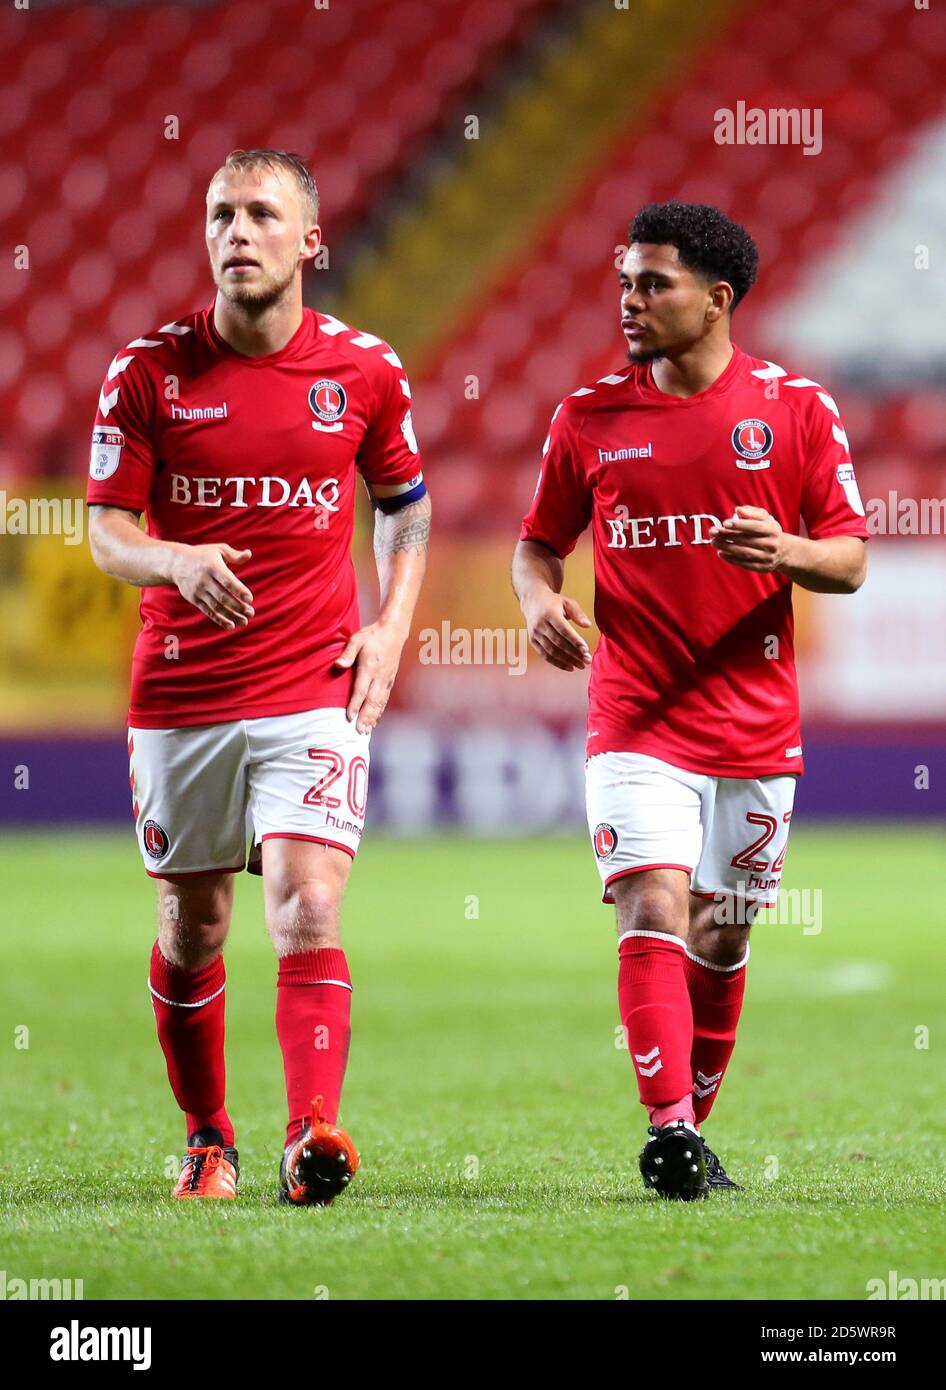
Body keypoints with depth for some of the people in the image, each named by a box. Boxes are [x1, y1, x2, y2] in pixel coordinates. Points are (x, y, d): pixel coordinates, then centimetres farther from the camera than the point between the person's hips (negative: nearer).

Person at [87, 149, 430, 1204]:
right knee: (192, 928, 10)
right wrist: (176, 562, -24)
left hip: (315, 687, -1)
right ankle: (207, 1139, 27)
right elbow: (107, 531, -2)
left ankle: (310, 1138, -24)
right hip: (181, 690, 1)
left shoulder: (364, 371, 1)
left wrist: (391, 628, 3)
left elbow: (404, 503, 17)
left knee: (307, 910, -16)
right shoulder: (149, 371, -2)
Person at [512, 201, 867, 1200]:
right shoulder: (589, 418, 3)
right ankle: (670, 1132, -23)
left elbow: (851, 557, 2)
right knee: (654, 912, -17)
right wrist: (541, 600, -8)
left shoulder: (796, 408, 1)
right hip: (637, 723, -1)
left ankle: (694, 1123, 24)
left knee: (722, 938, 8)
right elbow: (538, 543, 14)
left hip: (756, 726, 1)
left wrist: (788, 551, -19)